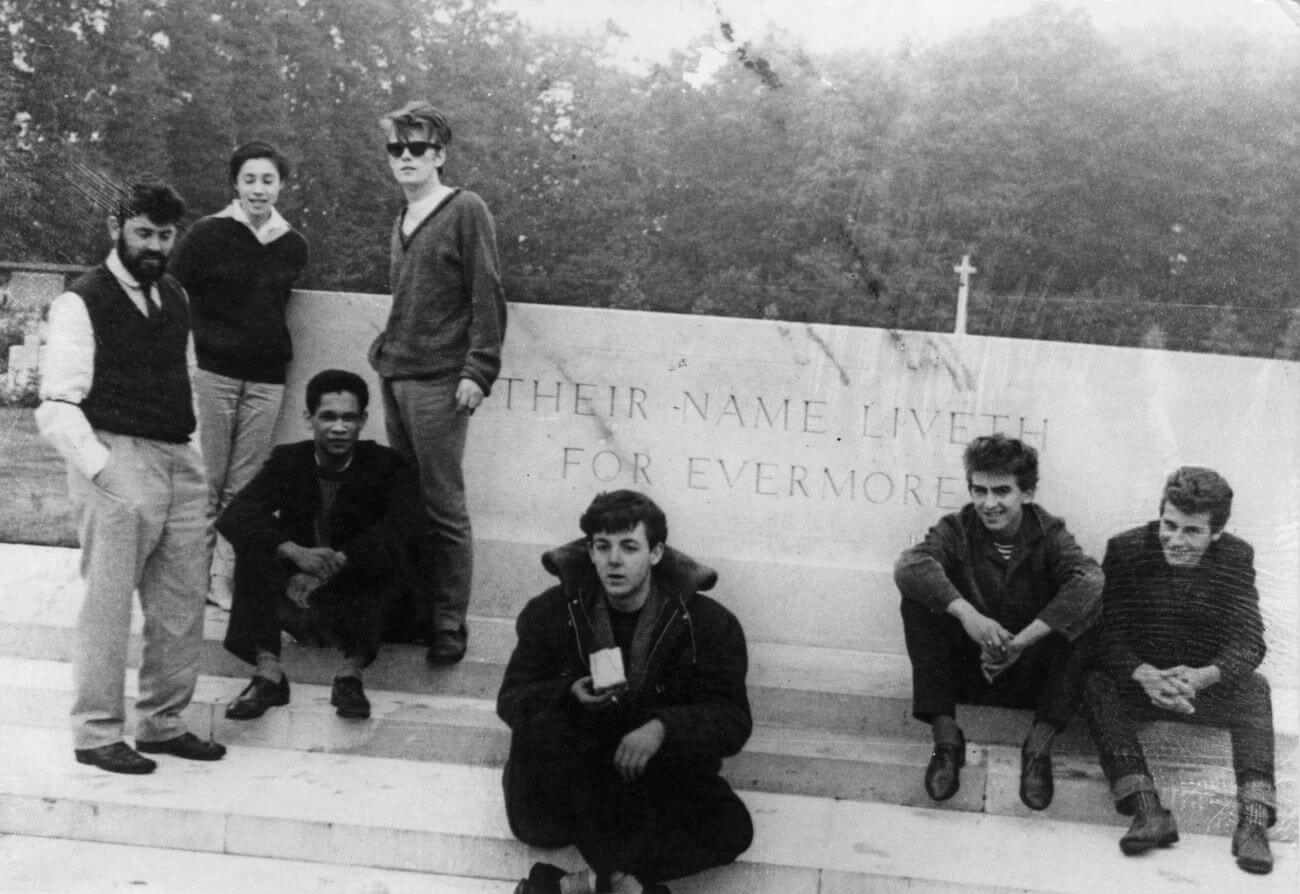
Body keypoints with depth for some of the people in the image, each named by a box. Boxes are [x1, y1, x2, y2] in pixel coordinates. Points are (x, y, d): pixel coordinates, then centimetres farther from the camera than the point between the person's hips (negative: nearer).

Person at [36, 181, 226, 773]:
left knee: (183, 607, 11)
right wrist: (101, 469, -18)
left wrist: (194, 453, 10)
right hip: (117, 463, -7)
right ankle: (96, 734, 12)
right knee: (108, 607, -1)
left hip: (180, 463, 7)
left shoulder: (175, 299, 15)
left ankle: (163, 724, 25)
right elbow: (56, 408, -11)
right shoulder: (82, 302, -6)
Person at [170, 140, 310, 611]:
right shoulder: (207, 234, -2)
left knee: (243, 488, 4)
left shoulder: (294, 246, 10)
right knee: (204, 482, -2)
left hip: (266, 378, 3)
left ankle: (225, 579, 12)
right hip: (211, 372, -3)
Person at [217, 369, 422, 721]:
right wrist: (295, 552, -34)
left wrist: (334, 564, -34)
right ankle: (268, 671, -29)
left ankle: (351, 672, -34)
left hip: (357, 596, -1)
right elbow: (233, 516, -16)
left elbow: (404, 521, -25)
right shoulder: (288, 461, 0)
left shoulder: (387, 465, -5)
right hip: (296, 593, 2)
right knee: (255, 541, -22)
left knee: (385, 552, -29)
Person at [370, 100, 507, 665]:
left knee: (443, 509, -5)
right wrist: (384, 348, 15)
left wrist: (478, 371, -15)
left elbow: (488, 297, -9)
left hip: (439, 382, -7)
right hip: (396, 377, 7)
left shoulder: (466, 211, -3)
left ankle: (449, 626, 3)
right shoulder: (401, 223, 19)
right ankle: (413, 613, 17)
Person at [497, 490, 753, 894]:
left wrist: (663, 728, -27)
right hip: (573, 769, 0)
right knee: (541, 728, -32)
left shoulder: (709, 624, -5)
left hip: (657, 770, 0)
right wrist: (568, 695, -22)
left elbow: (733, 722, -7)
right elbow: (511, 699, 0)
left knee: (732, 826, -28)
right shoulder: (553, 611, -2)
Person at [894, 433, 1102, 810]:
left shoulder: (1049, 534, -7)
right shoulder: (957, 529, -6)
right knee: (918, 599, -22)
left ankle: (1039, 745, -21)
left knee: (1082, 608, -24)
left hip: (1030, 677, 0)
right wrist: (966, 612, -42)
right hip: (964, 671, 0)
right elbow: (910, 564, -27)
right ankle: (945, 737, -20)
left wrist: (1020, 641, -37)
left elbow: (1089, 580, -28)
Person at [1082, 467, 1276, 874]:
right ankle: (1148, 811, -42)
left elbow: (1249, 643, -13)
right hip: (1139, 682, -1)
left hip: (1206, 685, 1)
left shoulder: (1237, 558, -5)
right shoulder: (1125, 550, -10)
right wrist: (1146, 676, -37)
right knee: (1096, 683, -30)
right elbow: (1109, 632, -16)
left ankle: (1254, 821, -35)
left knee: (1254, 688, -27)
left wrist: (1201, 677, -35)